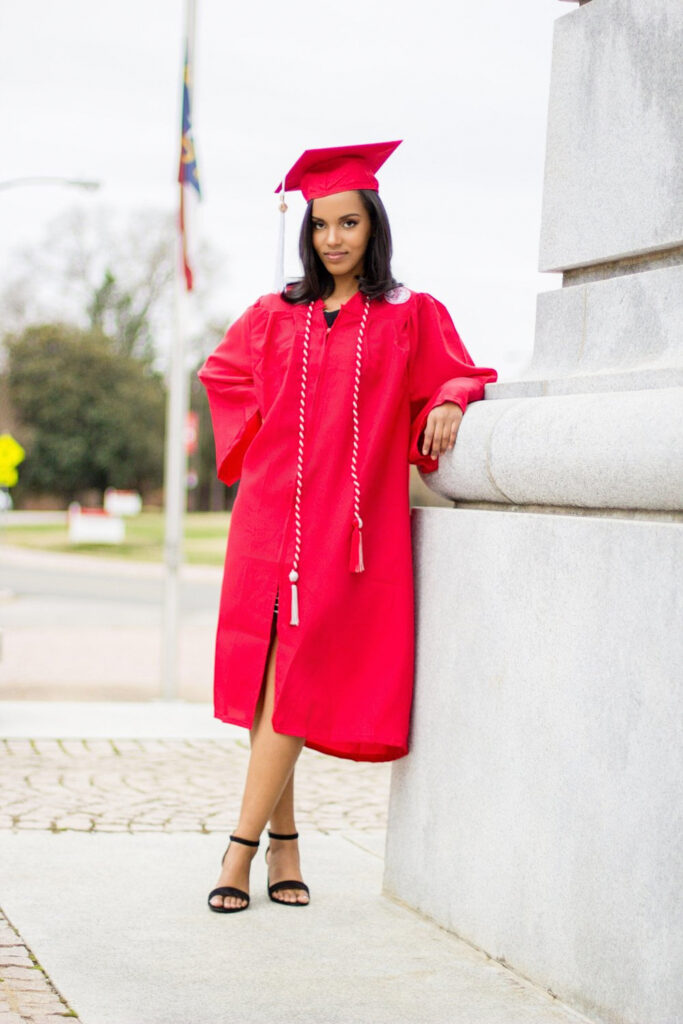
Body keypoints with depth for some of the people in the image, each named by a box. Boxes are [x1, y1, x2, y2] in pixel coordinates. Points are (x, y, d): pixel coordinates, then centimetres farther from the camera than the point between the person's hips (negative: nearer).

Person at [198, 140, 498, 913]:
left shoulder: (410, 316, 5)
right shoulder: (277, 315, 12)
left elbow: (455, 376, 8)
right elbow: (222, 374, 25)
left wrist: (450, 401, -15)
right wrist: (261, 442, 11)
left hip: (349, 523, -3)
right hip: (272, 516, 3)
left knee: (294, 683, -10)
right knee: (266, 680, 2)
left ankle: (242, 848, -8)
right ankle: (283, 841, 12)